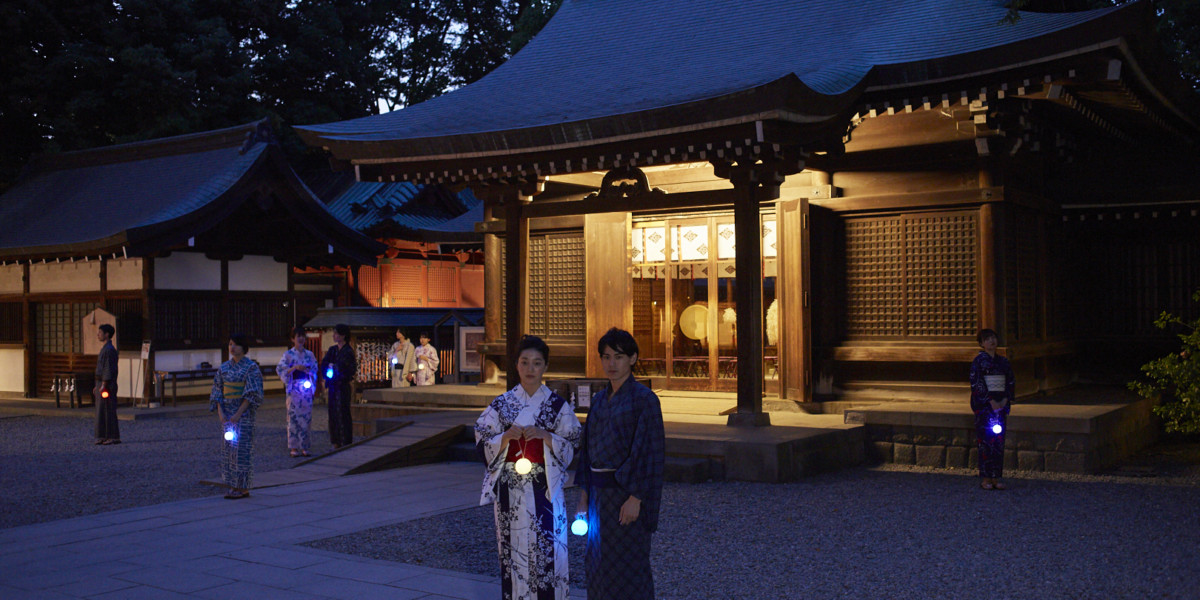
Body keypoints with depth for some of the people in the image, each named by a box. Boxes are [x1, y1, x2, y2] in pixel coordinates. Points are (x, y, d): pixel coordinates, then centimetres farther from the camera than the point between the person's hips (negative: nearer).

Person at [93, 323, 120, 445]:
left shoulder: (109, 350, -14)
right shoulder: (104, 349, 18)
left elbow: (109, 369, -19)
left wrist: (103, 385, -21)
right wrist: (97, 386, 21)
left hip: (107, 385, -10)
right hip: (101, 384, 10)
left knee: (108, 411, -8)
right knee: (101, 411, 11)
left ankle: (113, 437, -6)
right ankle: (104, 437, 14)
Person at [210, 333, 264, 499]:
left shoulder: (251, 367, -6)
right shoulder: (224, 367, 10)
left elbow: (252, 394, -12)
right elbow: (217, 391, 9)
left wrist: (238, 414, -17)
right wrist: (220, 412, -5)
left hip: (243, 413, -6)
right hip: (227, 414, 6)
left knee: (241, 448, -6)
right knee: (228, 447, 6)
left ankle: (243, 488, -1)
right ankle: (234, 486, 12)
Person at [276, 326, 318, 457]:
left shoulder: (309, 355, 12)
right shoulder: (288, 355, 1)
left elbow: (315, 369, 14)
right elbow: (280, 369, -6)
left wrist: (308, 370, -7)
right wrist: (295, 368, -17)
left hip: (307, 389, 4)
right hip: (294, 389, -4)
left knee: (306, 417, 3)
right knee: (294, 416, -5)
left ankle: (304, 446, 9)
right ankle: (294, 447, 0)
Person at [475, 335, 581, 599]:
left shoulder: (557, 405, 3)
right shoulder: (501, 404, 5)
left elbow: (572, 446, 2)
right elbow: (483, 443, 4)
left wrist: (546, 436, -14)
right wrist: (506, 437, -14)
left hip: (545, 487, -1)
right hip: (510, 488, 1)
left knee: (549, 549, -8)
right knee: (513, 548, 3)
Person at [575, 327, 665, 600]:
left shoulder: (644, 398, -10)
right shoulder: (599, 399, 12)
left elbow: (652, 451, -15)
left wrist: (636, 498, -19)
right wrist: (584, 494, 11)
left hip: (627, 495, -7)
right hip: (600, 495, 7)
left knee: (627, 570, -2)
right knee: (600, 565, 12)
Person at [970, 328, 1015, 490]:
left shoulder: (1003, 361, 12)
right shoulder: (979, 361, -4)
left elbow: (1011, 382, 13)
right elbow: (976, 384, -10)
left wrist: (1005, 400, -1)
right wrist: (991, 401, -13)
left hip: (1001, 405, 5)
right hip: (984, 404, -5)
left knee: (999, 440, 3)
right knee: (986, 440, -6)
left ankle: (996, 477, 8)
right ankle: (985, 478, -1)